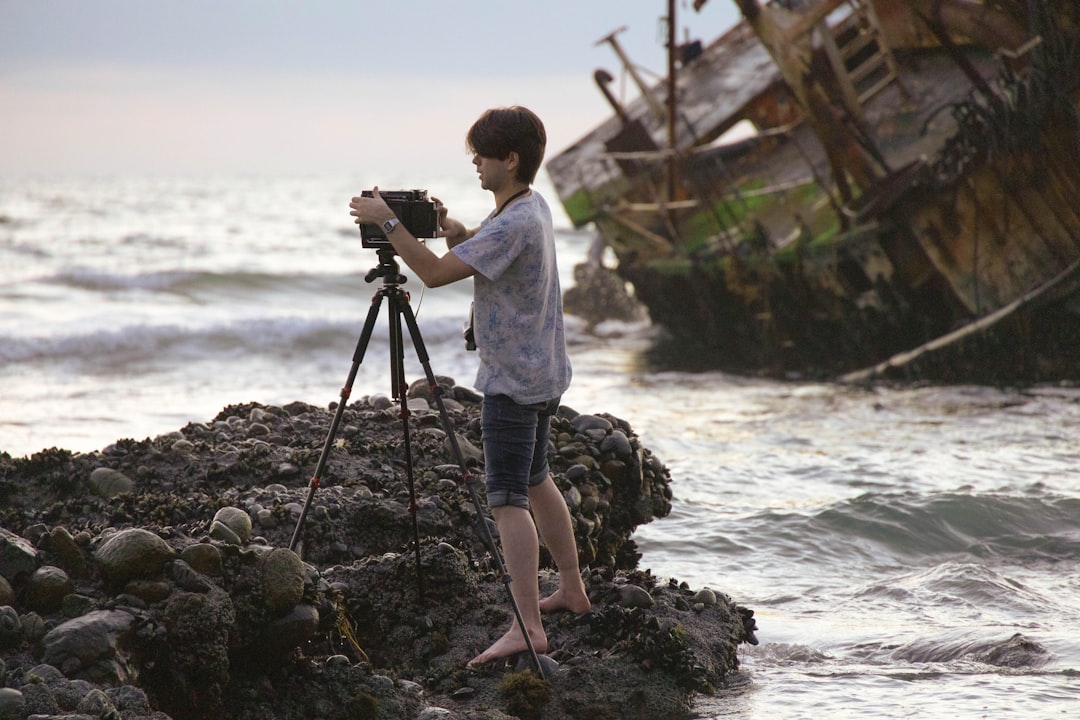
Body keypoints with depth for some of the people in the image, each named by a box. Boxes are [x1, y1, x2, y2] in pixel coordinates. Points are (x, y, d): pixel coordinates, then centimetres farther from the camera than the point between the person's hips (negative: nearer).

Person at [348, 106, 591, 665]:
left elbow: (435, 272, -25)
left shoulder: (514, 225, -22)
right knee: (535, 479, 23)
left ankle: (527, 628, -19)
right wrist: (455, 231, 5)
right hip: (542, 373, 10)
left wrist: (388, 222, -18)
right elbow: (482, 246, 25)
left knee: (508, 498, -13)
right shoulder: (532, 208, 9)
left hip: (514, 382, -10)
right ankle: (572, 590, 34)